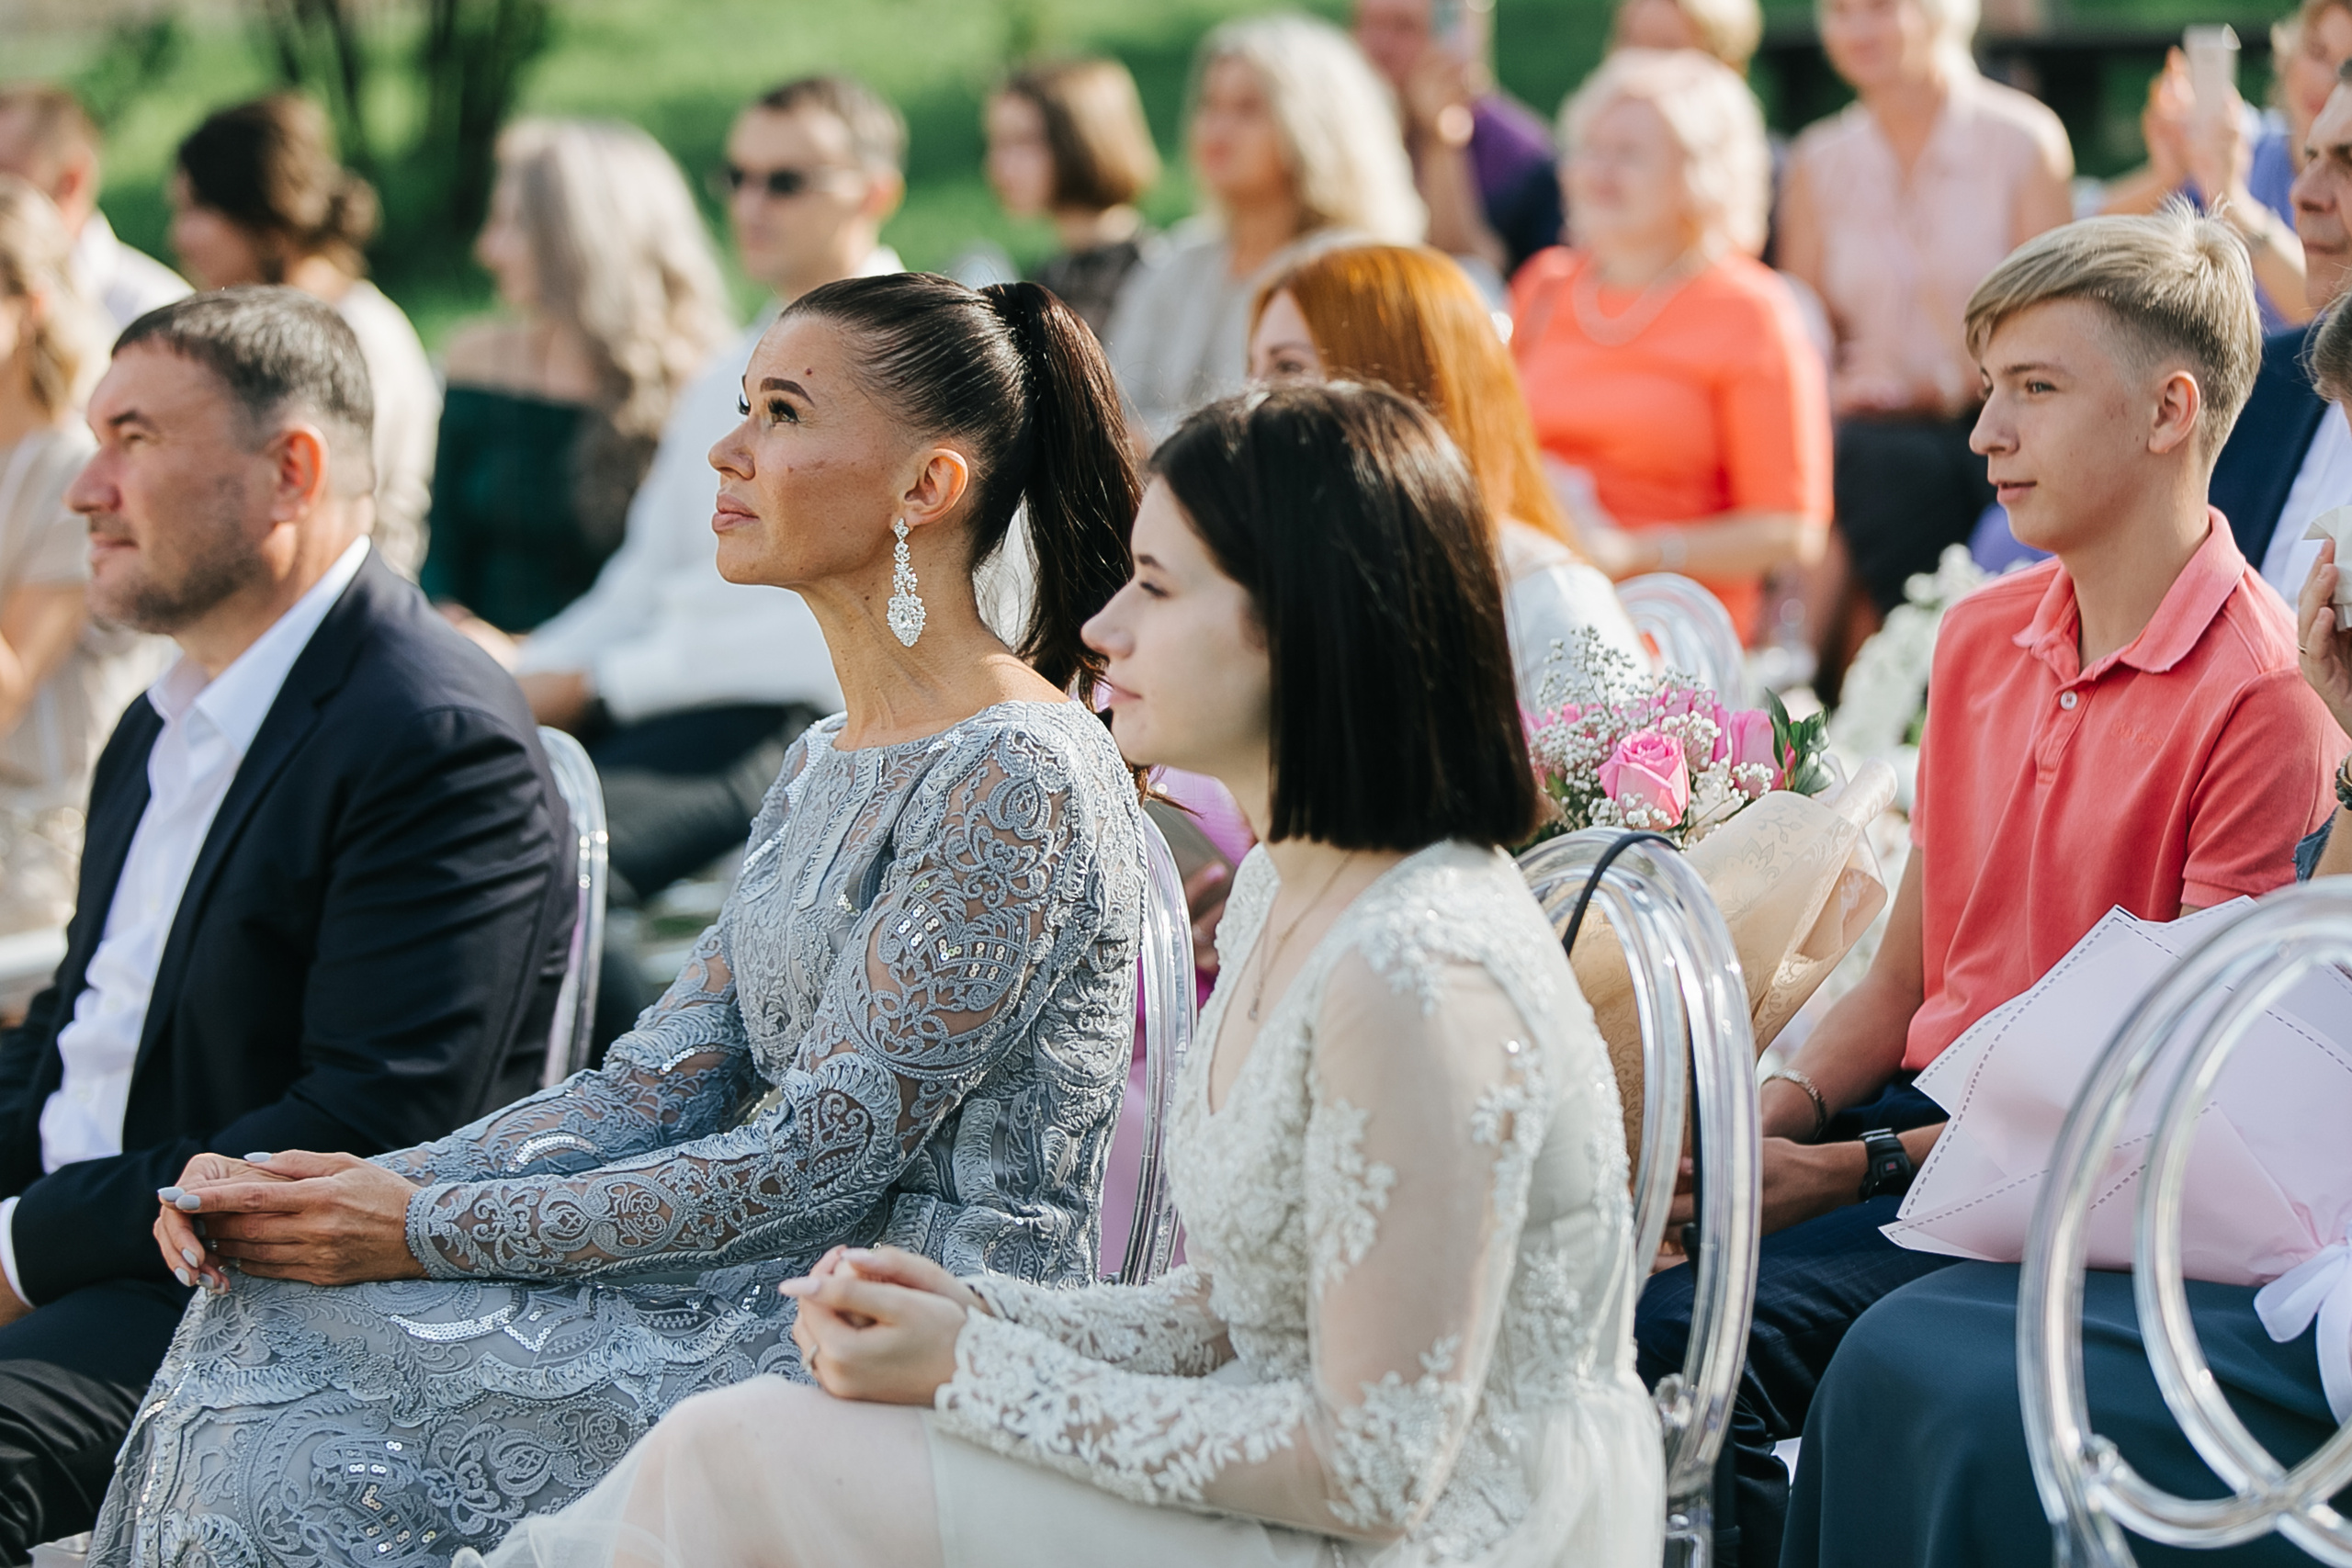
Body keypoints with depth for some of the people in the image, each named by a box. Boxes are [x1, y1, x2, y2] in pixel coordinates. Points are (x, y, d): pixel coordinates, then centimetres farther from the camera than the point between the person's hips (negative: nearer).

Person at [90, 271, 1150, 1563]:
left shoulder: (1014, 777, -17)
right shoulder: (825, 766, 14)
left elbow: (822, 1159, -19)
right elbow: (669, 1081, 10)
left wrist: (429, 1232, -16)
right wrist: (370, 1184, -5)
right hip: (797, 1307, 8)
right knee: (273, 1314, -6)